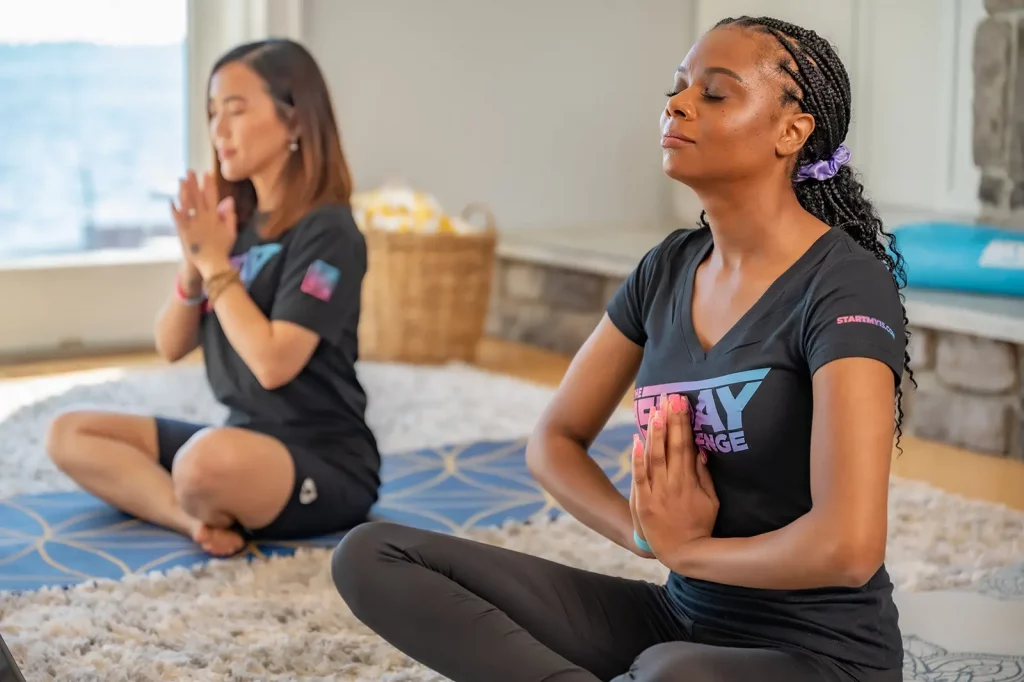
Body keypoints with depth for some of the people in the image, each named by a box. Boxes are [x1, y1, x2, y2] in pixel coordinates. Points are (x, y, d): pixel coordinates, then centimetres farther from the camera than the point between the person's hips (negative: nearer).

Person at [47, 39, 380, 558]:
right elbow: (171, 346, 8)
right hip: (244, 439, 9)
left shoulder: (327, 230, -15)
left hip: (327, 463, -9)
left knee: (210, 459, -41)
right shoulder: (236, 222, 8)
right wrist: (194, 263, -10)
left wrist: (215, 262, -15)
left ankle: (209, 515, -6)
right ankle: (204, 521, -16)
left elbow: (274, 363, -23)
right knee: (69, 435, 3)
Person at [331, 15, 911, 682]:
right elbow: (554, 440, 12)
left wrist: (686, 550, -10)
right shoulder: (671, 267, 4)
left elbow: (848, 545, -28)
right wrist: (648, 535, -9)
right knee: (372, 556, -5)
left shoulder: (845, 286, -17)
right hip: (683, 621, 7)